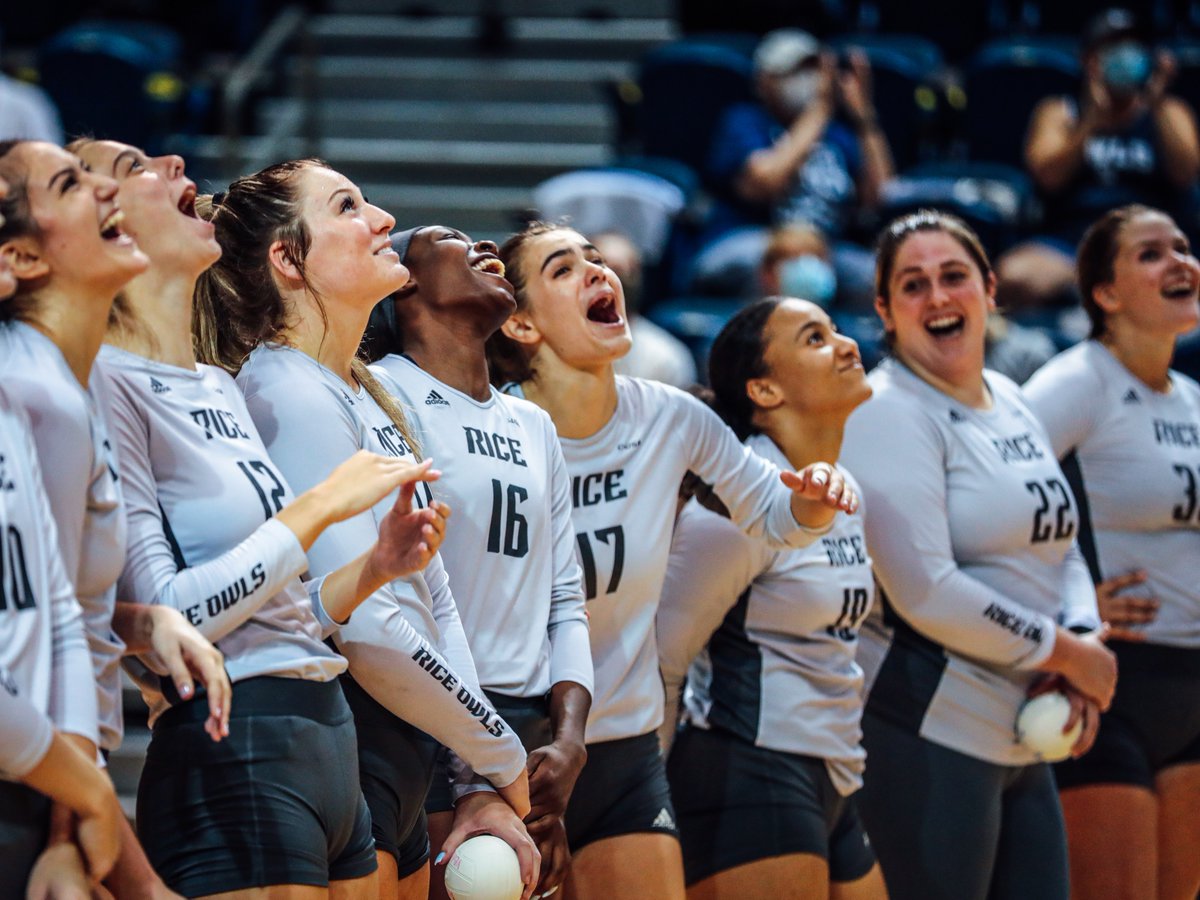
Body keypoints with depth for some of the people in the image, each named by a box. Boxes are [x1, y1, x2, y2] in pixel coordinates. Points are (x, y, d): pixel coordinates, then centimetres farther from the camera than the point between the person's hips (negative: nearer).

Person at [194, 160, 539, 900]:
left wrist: (480, 787, 4)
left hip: (402, 768, 9)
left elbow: (438, 601, 13)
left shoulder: (374, 395, 15)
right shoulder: (292, 394, -14)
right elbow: (368, 629, -20)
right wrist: (505, 761, -9)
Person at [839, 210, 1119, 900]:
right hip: (926, 733, -8)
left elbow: (1062, 549, 19)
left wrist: (1085, 638, -3)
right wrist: (1064, 654, -11)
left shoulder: (1010, 403, 14)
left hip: (1022, 738, 8)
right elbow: (926, 592, -19)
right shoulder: (889, 413, -11)